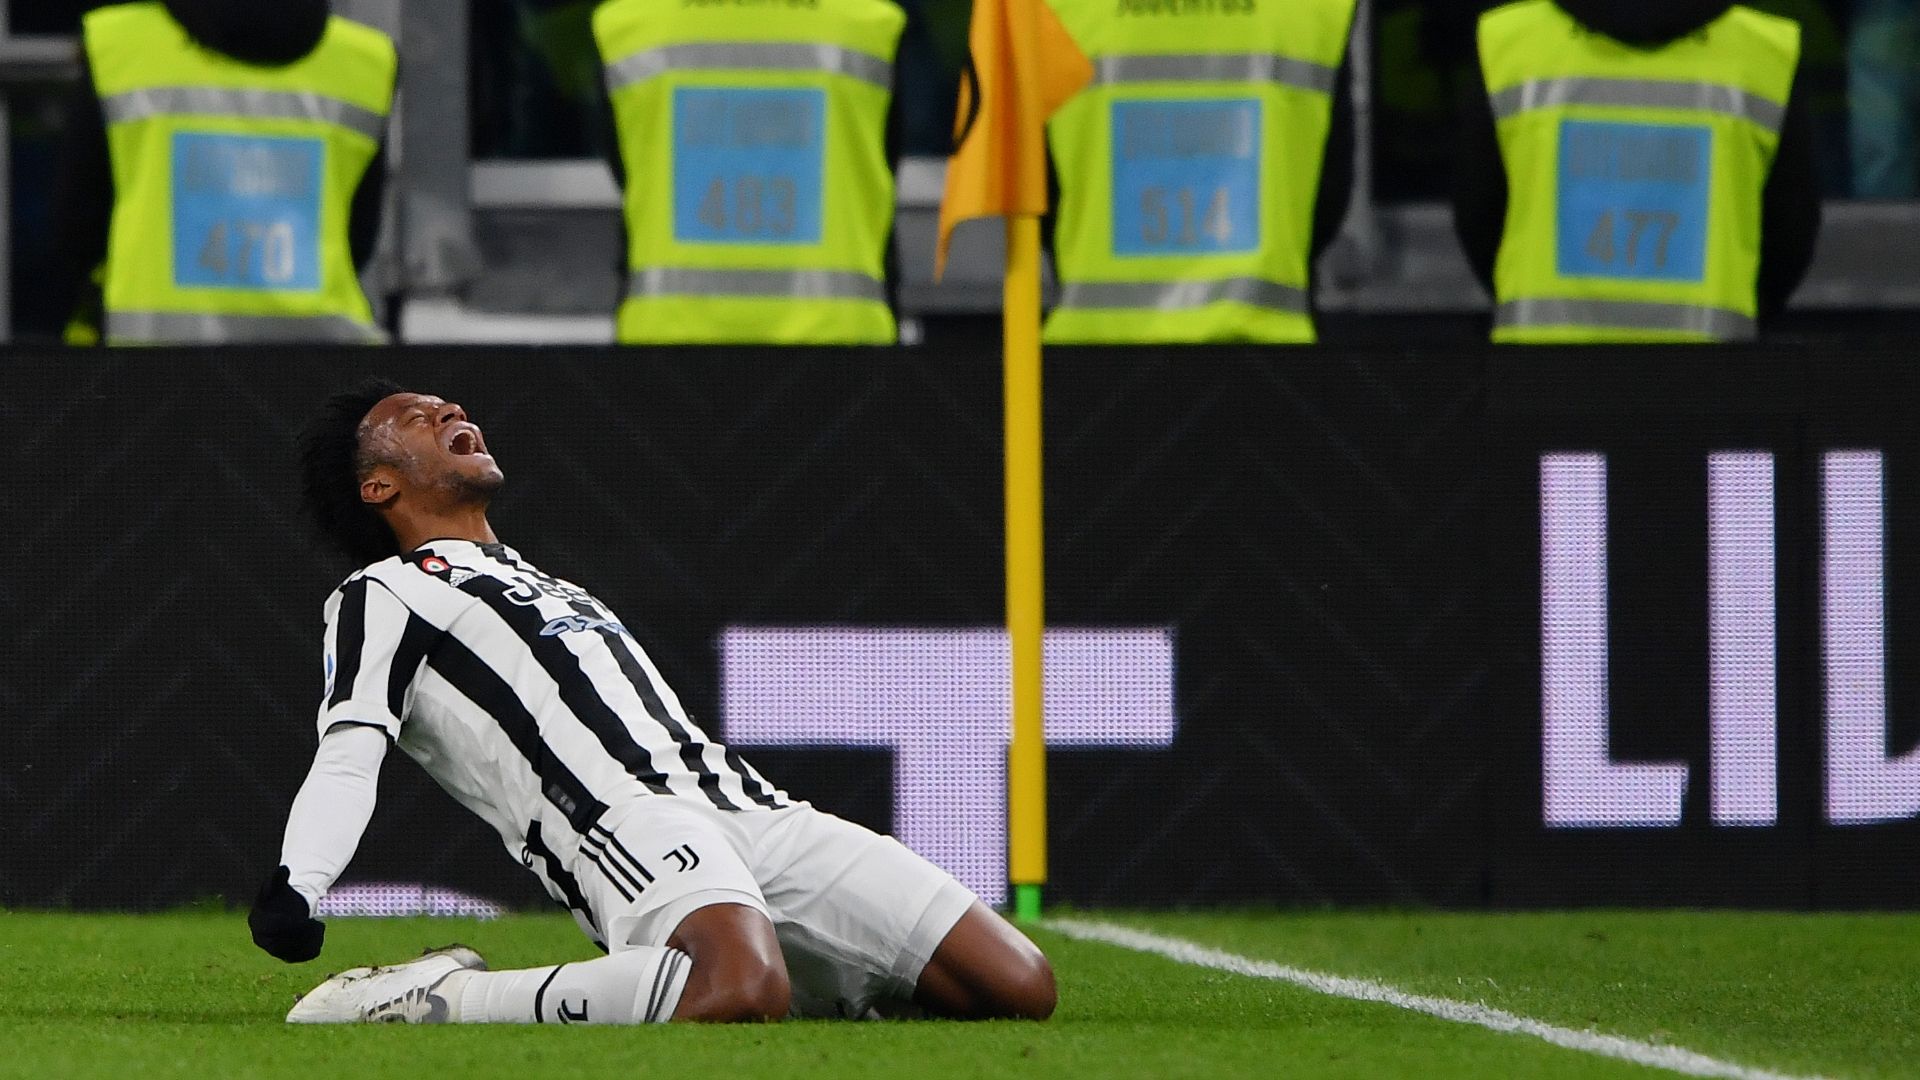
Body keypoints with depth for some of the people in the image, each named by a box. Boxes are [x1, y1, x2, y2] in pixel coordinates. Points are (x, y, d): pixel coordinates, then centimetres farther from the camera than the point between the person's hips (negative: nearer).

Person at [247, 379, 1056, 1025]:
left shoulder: (548, 585, 38)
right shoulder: (384, 595, 13)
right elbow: (348, 757, -3)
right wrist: (294, 887, -22)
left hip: (755, 810, 7)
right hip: (629, 823, -7)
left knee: (1019, 988, -10)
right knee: (738, 997, -42)